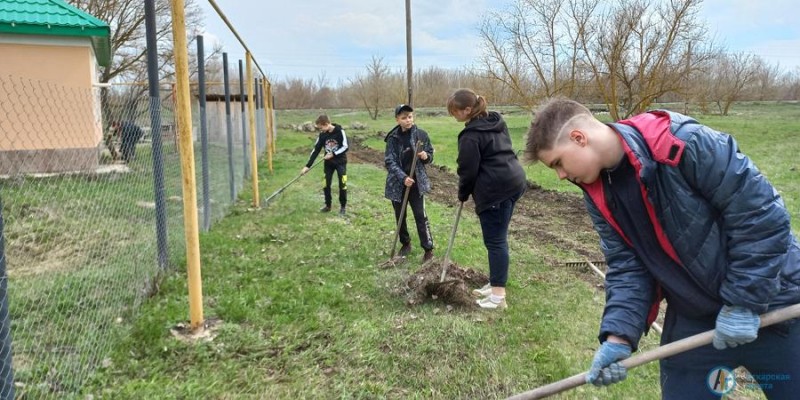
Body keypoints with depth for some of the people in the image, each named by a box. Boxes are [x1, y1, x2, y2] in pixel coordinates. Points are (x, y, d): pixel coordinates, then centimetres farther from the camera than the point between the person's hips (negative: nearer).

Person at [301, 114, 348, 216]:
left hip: (340, 162, -4)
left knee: (342, 185, -3)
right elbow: (316, 150, -2)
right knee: (326, 185, 4)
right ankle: (328, 205, 20)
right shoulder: (322, 135, -4)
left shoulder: (340, 131, -17)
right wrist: (307, 166, -5)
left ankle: (343, 206, 13)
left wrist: (333, 154, -24)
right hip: (328, 163, 4)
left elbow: (345, 147, -17)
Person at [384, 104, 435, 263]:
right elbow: (390, 162, -11)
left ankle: (428, 249, 5)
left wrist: (426, 156, -19)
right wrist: (403, 177, -25)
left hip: (417, 182, -1)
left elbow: (430, 155, 5)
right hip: (397, 183, 1)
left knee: (420, 216, -3)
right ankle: (405, 243, 31)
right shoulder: (393, 138, -7)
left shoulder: (421, 134, -4)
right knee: (400, 216, 12)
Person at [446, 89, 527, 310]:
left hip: (495, 190, -10)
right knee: (499, 238, 16)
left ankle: (498, 295, 3)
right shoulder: (496, 122, 14)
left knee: (495, 240, -3)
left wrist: (463, 194, 7)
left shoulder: (471, 135, -14)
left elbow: (468, 170, -11)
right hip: (513, 181, 10)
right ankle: (495, 284, 26)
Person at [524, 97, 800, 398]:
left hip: (771, 308, -5)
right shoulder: (599, 195, -4)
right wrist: (618, 334, -17)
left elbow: (762, 214, -21)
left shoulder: (686, 143, -25)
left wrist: (742, 301, -18)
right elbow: (625, 264, -4)